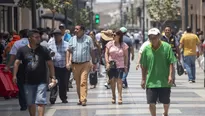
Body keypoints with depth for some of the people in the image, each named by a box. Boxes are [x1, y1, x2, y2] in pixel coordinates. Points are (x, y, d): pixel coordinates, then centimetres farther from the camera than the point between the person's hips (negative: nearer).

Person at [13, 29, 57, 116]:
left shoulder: (43, 50, 0)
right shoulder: (22, 50, -1)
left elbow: (50, 64, 3)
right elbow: (17, 63, -2)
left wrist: (53, 77, -2)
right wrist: (14, 75, -14)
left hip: (41, 81, -1)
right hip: (28, 82, 1)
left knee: (41, 102, -10)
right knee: (30, 103, 12)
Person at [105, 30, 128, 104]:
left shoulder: (124, 45, 1)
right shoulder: (110, 44, 5)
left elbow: (126, 56, 6)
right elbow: (106, 53, 8)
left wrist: (126, 66, 3)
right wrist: (107, 63, -3)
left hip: (120, 65, -2)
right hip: (111, 65, 2)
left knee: (119, 80, -10)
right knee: (112, 80, 3)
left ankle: (119, 97, -8)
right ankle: (113, 96, 17)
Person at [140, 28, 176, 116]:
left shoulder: (166, 47, -6)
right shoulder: (146, 49, -1)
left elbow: (171, 62, -5)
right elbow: (144, 66, 6)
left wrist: (170, 75, -15)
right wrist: (143, 79, 7)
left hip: (164, 81, -1)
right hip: (151, 81, 1)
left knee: (166, 102, 13)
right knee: (151, 102, -2)